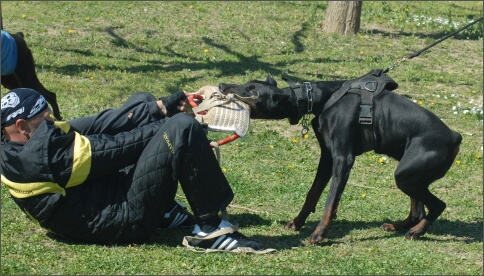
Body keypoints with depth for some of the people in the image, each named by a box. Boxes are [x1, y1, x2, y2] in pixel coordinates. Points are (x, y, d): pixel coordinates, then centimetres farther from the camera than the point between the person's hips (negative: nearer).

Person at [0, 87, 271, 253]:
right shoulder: (41, 152, -25)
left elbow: (100, 125, 0)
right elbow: (111, 149, -19)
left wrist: (158, 108, -7)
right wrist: (170, 126, -9)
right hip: (127, 219, -11)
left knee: (143, 102, 18)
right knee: (182, 127, -23)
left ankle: (166, 209, 16)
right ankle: (210, 228, -14)